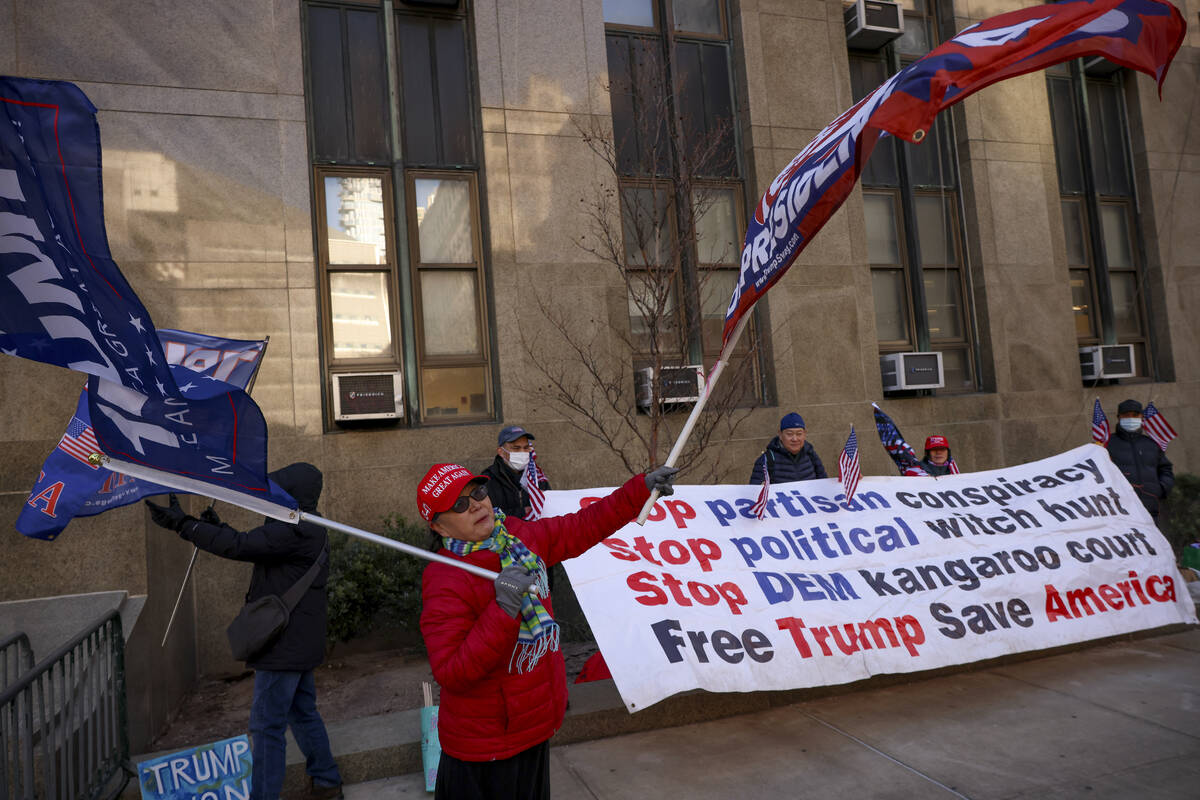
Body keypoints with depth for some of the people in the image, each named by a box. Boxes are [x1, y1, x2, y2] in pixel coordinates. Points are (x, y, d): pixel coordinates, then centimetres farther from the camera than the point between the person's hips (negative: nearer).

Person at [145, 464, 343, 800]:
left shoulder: (293, 531, -22)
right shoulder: (306, 529, 11)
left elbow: (239, 547, -28)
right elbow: (255, 549, 20)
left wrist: (183, 524, -23)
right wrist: (219, 527, 18)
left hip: (286, 644, -11)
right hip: (298, 642, 11)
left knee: (267, 725, -1)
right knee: (303, 712, 21)